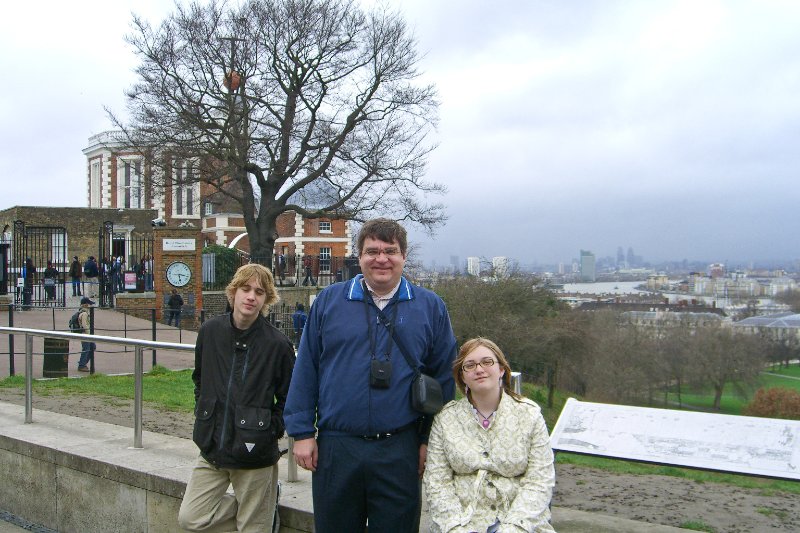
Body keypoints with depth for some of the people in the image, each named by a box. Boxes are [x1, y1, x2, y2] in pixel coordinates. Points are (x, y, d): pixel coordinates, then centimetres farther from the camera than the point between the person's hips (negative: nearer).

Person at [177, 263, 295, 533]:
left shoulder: (277, 343, -12)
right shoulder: (210, 331, 0)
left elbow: (290, 397, -2)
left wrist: (271, 431, -8)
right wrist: (203, 414, 9)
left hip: (255, 455, -4)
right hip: (212, 450, 4)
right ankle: (262, 506, 22)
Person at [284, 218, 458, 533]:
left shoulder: (430, 307, 3)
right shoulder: (328, 301, 2)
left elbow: (443, 377, 6)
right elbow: (305, 369, 3)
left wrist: (430, 439, 3)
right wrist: (302, 433, 0)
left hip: (400, 449, 0)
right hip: (335, 447, 0)